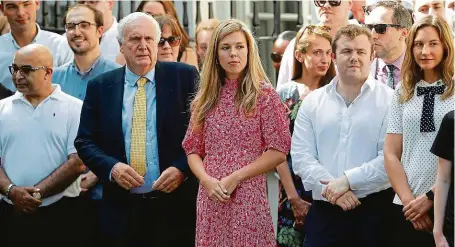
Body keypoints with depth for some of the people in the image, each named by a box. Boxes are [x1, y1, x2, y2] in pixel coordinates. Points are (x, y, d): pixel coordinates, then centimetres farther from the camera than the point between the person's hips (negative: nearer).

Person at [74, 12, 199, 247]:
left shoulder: (184, 77, 1)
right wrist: (111, 167, -10)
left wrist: (182, 168, -13)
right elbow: (85, 141, 8)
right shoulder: (100, 86, 6)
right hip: (121, 209, 1)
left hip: (175, 205, -1)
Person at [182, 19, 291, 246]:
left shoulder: (264, 95, -2)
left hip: (249, 197, -3)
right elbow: (193, 149, 11)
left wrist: (235, 178, -11)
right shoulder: (206, 98, 10)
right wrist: (207, 180, -8)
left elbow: (278, 151, -6)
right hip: (211, 197, 3)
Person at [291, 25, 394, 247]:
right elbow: (301, 157, 2)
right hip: (324, 210, 2)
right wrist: (332, 189, -12)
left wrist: (347, 180, -14)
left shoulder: (389, 101, 0)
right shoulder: (312, 102, 10)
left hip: (374, 209, -2)